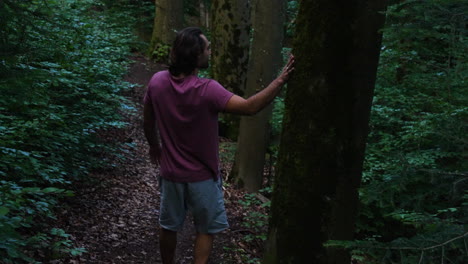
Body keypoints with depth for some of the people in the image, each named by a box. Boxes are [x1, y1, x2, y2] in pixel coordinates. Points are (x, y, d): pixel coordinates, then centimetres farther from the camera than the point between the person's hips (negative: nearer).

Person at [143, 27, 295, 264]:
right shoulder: (207, 90, -27)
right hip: (202, 176, -4)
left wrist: (154, 146, 22)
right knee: (206, 230, 15)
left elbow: (148, 122, 4)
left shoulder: (157, 82, -11)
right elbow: (250, 107, -33)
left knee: (169, 226, 21)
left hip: (171, 173, 4)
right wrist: (281, 79, -30)